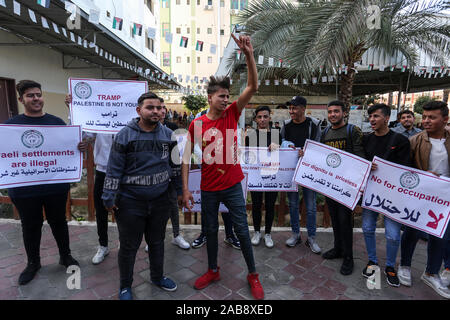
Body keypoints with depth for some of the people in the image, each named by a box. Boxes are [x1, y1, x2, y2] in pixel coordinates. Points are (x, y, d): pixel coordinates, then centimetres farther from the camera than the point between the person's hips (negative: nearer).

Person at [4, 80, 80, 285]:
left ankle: (65, 256, 34)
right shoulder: (11, 124, 0)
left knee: (59, 222, 15)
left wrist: (81, 147, -15)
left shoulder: (57, 122, 3)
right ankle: (33, 263, 36)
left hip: (56, 186, 0)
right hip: (24, 189, 0)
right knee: (31, 227, 15)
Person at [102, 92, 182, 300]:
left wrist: (180, 190, 11)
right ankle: (125, 286, 34)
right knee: (129, 246, 11)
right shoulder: (125, 135, -8)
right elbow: (114, 170, -6)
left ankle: (157, 277, 42)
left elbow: (175, 165, 10)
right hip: (130, 201, -3)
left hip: (160, 199, 3)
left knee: (157, 242, 19)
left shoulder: (168, 135, 3)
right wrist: (109, 198, -5)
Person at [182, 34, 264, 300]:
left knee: (242, 230, 8)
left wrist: (249, 55, -22)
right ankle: (213, 271, 39)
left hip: (232, 185, -1)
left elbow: (253, 87, -12)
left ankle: (253, 274, 28)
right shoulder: (197, 124, -3)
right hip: (208, 188, 1)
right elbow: (186, 157, 0)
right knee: (211, 230, 16)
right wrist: (186, 188, -5)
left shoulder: (232, 114, -2)